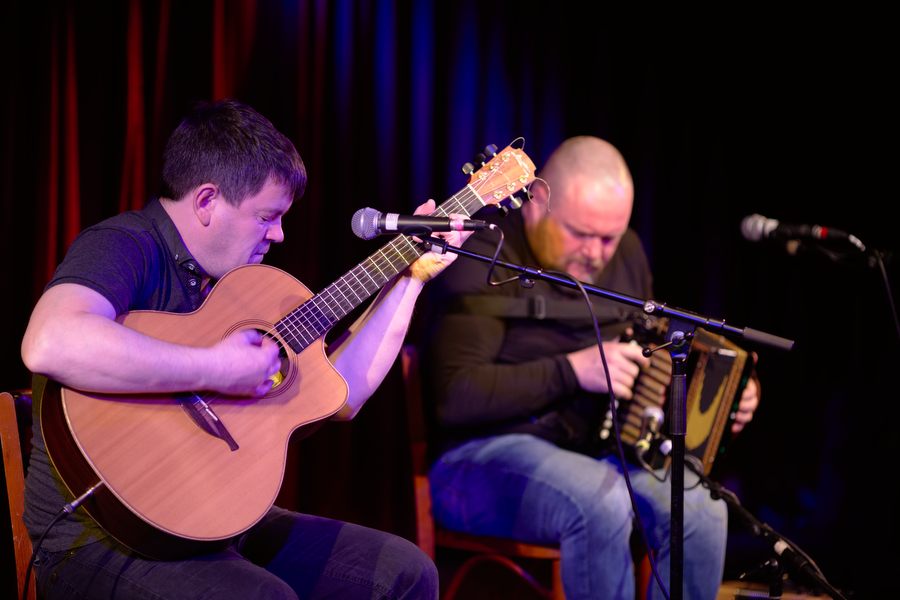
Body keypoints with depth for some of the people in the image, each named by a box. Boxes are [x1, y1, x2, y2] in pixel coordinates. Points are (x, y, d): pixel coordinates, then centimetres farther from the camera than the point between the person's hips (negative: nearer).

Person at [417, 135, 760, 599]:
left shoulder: (625, 254, 9)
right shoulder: (483, 260, -13)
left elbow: (650, 365, 22)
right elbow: (453, 396, -21)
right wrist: (573, 370, -27)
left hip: (598, 451, 7)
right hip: (488, 455, -6)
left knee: (701, 508, -22)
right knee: (604, 503, -36)